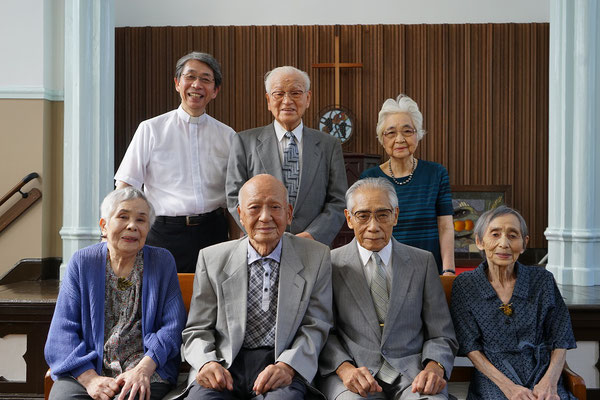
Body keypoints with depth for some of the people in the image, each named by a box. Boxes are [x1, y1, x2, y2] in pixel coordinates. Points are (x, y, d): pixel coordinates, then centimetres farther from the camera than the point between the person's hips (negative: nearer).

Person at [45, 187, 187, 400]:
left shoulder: (163, 262, 8)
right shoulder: (81, 262, 9)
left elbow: (173, 327, 0)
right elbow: (62, 332, 1)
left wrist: (143, 369, -17)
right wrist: (90, 378, -14)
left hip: (147, 369, -1)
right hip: (87, 369, 1)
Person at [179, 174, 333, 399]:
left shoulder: (316, 257, 7)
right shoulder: (211, 259, 8)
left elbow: (316, 327, 3)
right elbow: (198, 330, 9)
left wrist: (287, 366, -15)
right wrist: (206, 363, -13)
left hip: (282, 365, -1)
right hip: (225, 366, 1)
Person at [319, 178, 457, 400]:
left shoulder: (423, 261, 11)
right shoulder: (331, 263, 7)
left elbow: (441, 335, 9)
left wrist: (434, 367, -12)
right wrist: (345, 369, -16)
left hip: (410, 372, 2)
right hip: (352, 373, -1)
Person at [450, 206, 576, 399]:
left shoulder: (542, 280, 6)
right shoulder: (465, 285, 2)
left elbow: (560, 341, 6)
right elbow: (471, 347, -1)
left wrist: (549, 382, -11)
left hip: (542, 376, 2)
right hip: (492, 382, -2)